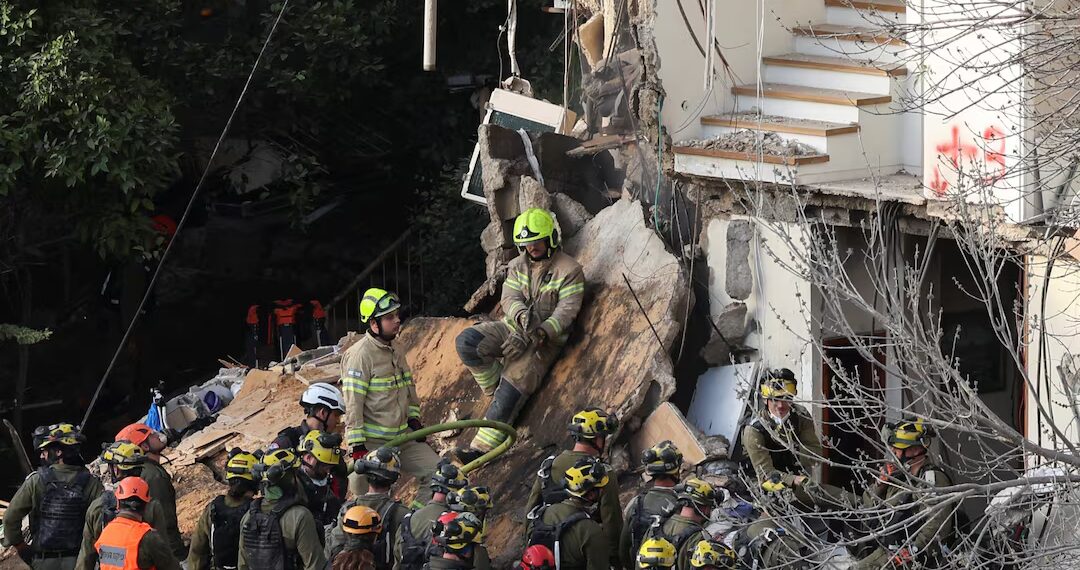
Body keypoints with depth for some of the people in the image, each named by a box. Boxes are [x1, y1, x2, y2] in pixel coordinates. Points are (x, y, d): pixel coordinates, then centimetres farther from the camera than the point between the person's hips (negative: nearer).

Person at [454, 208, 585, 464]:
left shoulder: (569, 270, -7)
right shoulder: (518, 265, 10)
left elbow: (567, 309, -15)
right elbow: (509, 298, -3)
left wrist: (543, 332, -32)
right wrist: (522, 314, -28)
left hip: (546, 339, -6)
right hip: (513, 328, 6)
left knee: (512, 390, -21)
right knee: (466, 342, -21)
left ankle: (483, 446, -22)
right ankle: (497, 388, -6)